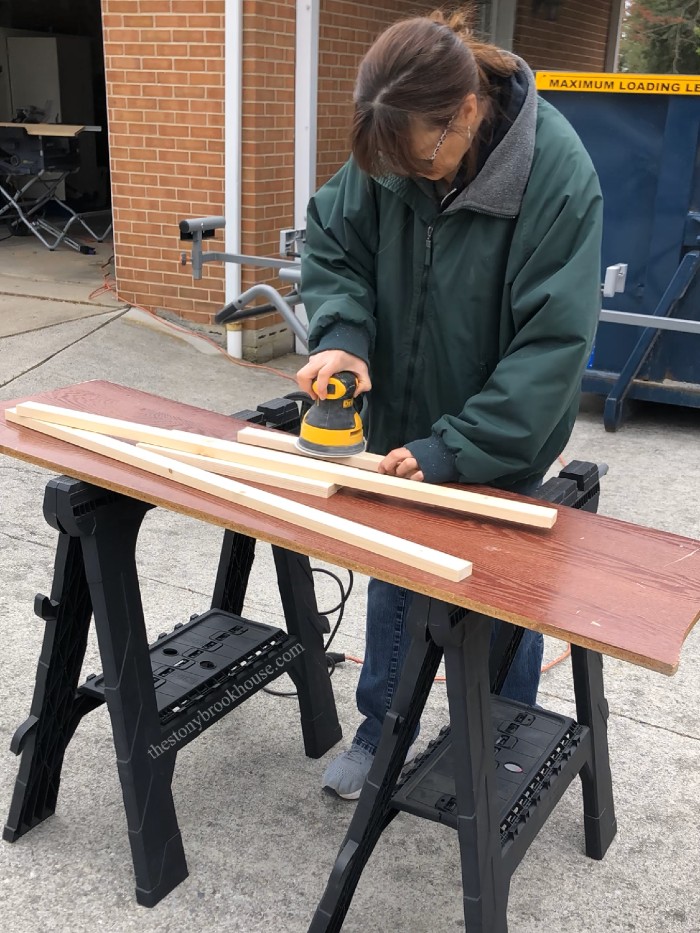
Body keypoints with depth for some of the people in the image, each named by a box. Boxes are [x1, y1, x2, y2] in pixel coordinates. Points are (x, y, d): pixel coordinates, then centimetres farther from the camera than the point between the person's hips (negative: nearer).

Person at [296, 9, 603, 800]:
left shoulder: (557, 175, -25)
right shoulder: (391, 151, -12)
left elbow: (554, 341, -25)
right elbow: (331, 240, 0)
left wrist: (456, 448, -29)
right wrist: (342, 332, -20)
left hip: (502, 447, -4)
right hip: (401, 428, 4)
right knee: (392, 581, 18)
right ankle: (381, 729, 42)